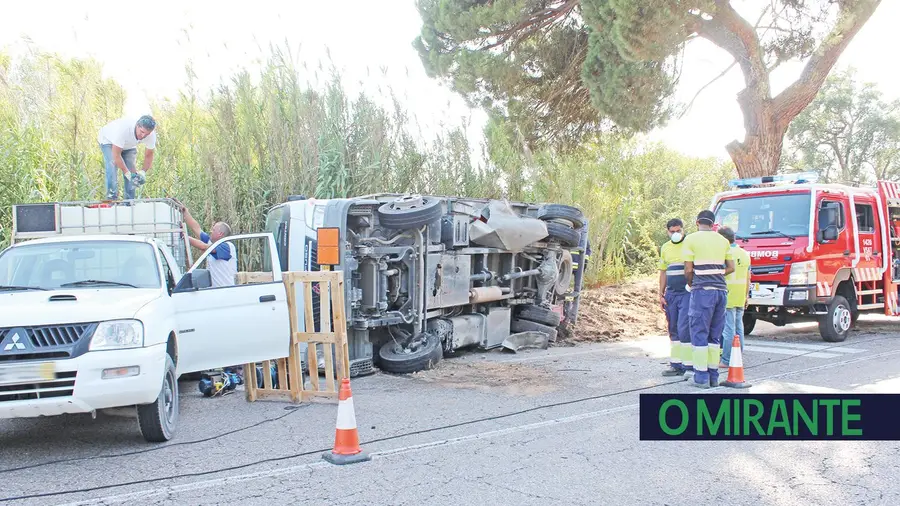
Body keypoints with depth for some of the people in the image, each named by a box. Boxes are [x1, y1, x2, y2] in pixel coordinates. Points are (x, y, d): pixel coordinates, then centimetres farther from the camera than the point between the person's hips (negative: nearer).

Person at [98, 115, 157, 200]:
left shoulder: (151, 135, -29)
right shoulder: (123, 129, -44)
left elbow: (148, 155, -12)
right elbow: (116, 154, -37)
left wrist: (143, 172, -27)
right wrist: (127, 173, -36)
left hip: (129, 145, 4)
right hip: (108, 140, -4)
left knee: (132, 171, -7)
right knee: (112, 167, -23)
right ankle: (111, 199, -18)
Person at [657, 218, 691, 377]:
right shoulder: (665, 248, 14)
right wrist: (661, 294, 14)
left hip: (687, 292, -6)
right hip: (671, 294, 6)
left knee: (684, 328, -12)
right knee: (673, 330, 9)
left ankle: (688, 365, -7)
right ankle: (676, 364, 15)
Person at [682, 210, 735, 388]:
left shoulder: (691, 239, -3)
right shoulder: (723, 241, 12)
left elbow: (688, 270, -5)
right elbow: (731, 268, 11)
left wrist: (691, 285, 12)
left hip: (702, 291, -5)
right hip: (721, 290, 5)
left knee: (699, 334, 0)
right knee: (715, 335, 12)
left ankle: (701, 377, 0)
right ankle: (713, 376, 14)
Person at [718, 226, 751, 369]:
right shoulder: (745, 254, 12)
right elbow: (748, 279, 16)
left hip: (728, 297, -7)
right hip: (741, 298, 7)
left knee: (728, 329, -5)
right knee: (739, 327, 13)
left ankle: (726, 360, -1)